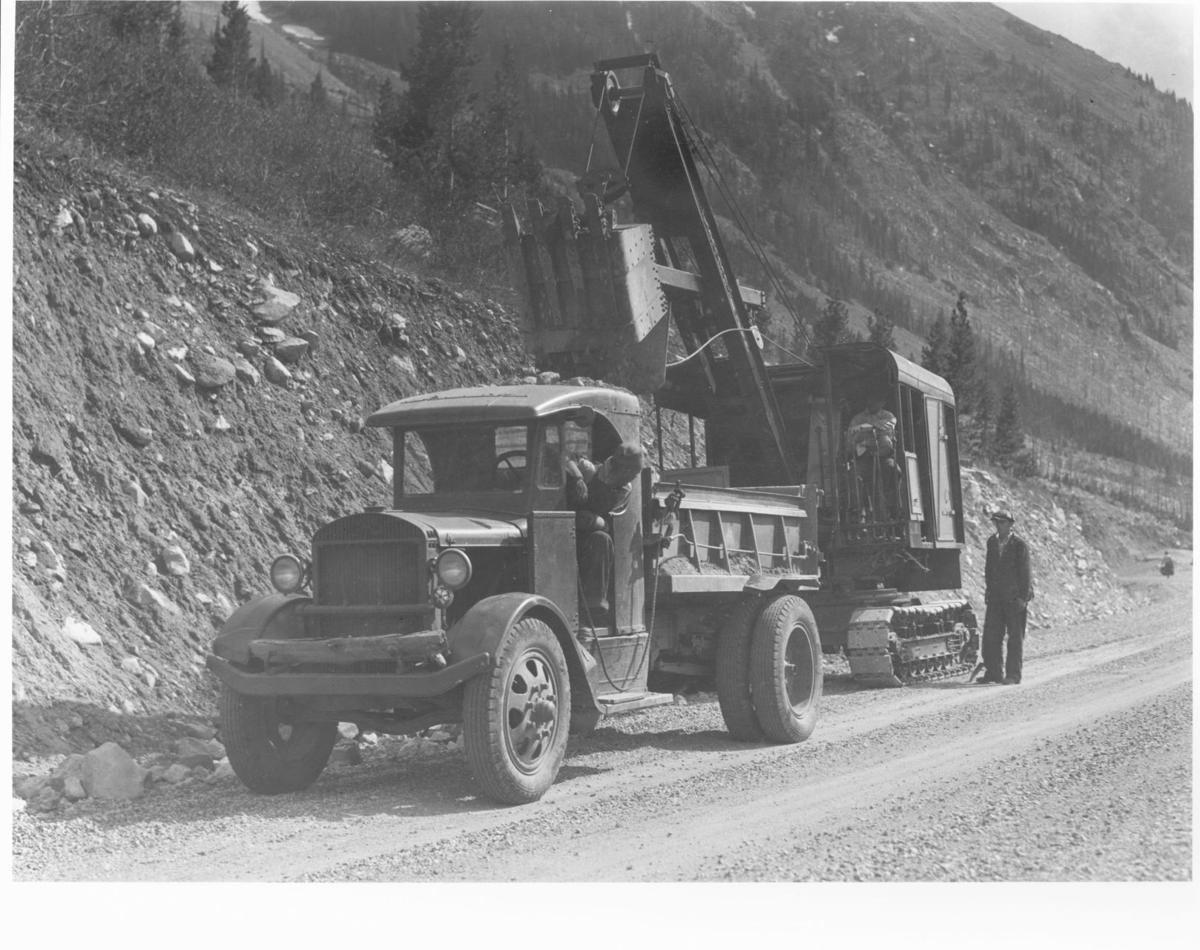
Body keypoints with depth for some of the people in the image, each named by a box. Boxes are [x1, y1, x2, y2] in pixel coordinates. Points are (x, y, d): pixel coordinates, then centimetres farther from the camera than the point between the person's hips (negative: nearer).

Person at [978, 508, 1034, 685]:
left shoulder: (1019, 544, -8)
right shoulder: (992, 542, 9)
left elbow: (1025, 572, -9)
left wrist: (1023, 597, -13)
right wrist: (988, 591, 11)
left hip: (1014, 598, -5)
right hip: (995, 597, 5)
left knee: (1015, 636, 1)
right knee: (991, 635, 4)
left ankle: (1013, 675, 6)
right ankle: (993, 672, 12)